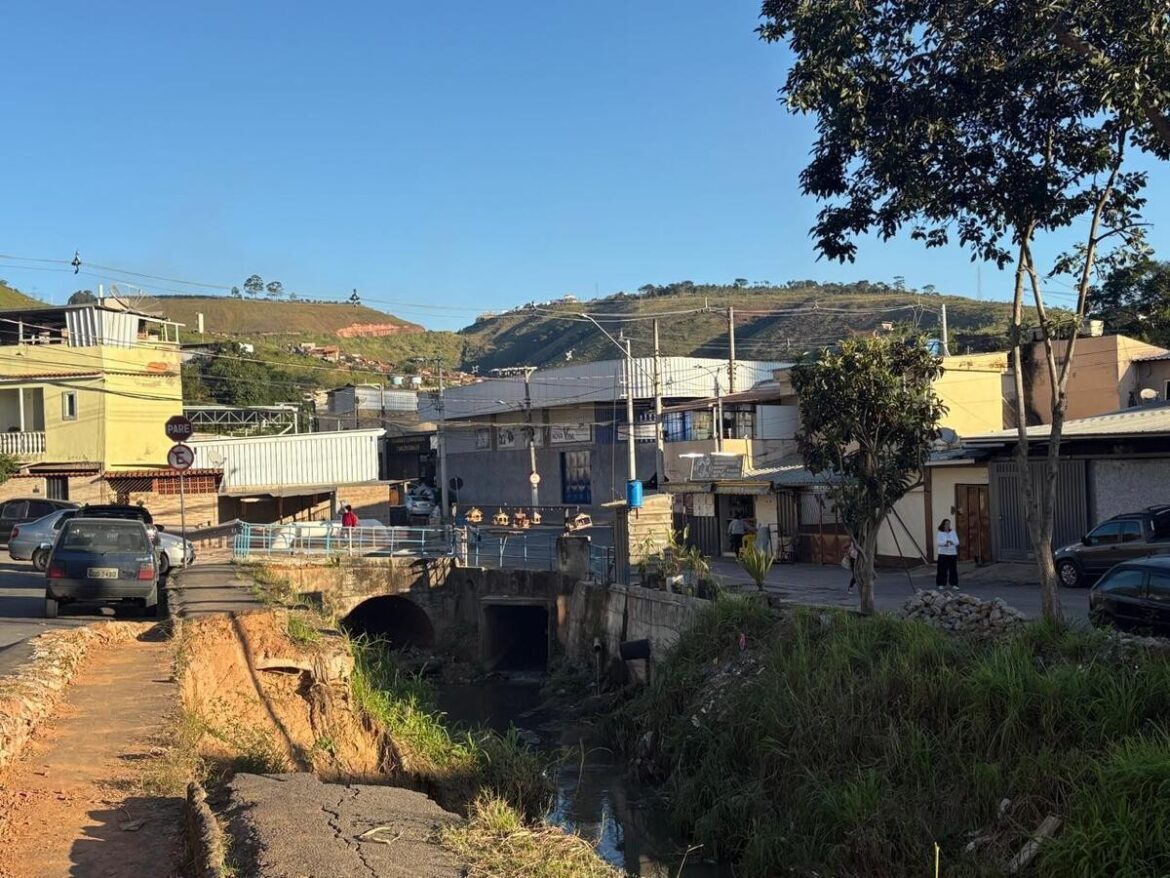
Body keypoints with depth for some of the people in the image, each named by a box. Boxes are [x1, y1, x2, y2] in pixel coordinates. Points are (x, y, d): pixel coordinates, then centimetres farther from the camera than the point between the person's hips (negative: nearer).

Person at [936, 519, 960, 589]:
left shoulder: (953, 532, 7)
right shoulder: (940, 533, 0)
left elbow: (957, 542, -1)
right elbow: (939, 543, -12)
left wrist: (951, 542, -21)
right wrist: (946, 542, -30)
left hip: (952, 553, 2)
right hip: (943, 553, -2)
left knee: (953, 569, 0)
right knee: (942, 569, -4)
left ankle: (954, 584, 7)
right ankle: (941, 584, 5)